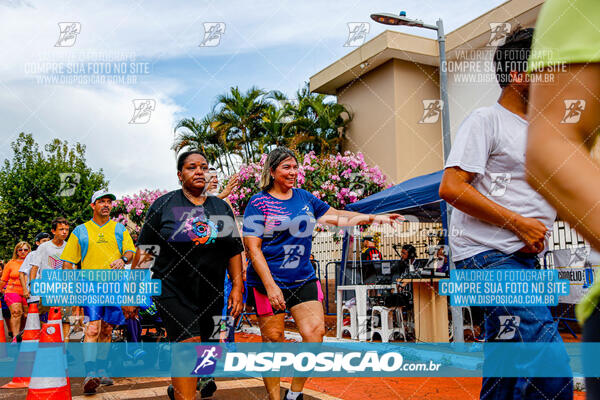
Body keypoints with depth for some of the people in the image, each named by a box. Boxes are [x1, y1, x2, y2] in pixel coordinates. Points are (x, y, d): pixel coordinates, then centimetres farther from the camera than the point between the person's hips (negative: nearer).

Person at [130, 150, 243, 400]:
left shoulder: (222, 208, 8)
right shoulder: (164, 205, -1)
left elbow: (234, 252, 9)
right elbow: (143, 249, 0)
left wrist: (237, 287, 3)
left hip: (211, 293, 4)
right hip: (173, 291, -4)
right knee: (188, 345, -17)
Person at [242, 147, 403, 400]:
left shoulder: (304, 197, 13)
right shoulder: (258, 203, -4)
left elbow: (335, 216, 23)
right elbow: (253, 248, -9)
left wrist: (374, 218, 17)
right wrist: (270, 286, -17)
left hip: (304, 279, 5)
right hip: (269, 281, -5)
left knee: (315, 334, -5)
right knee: (273, 341, 0)